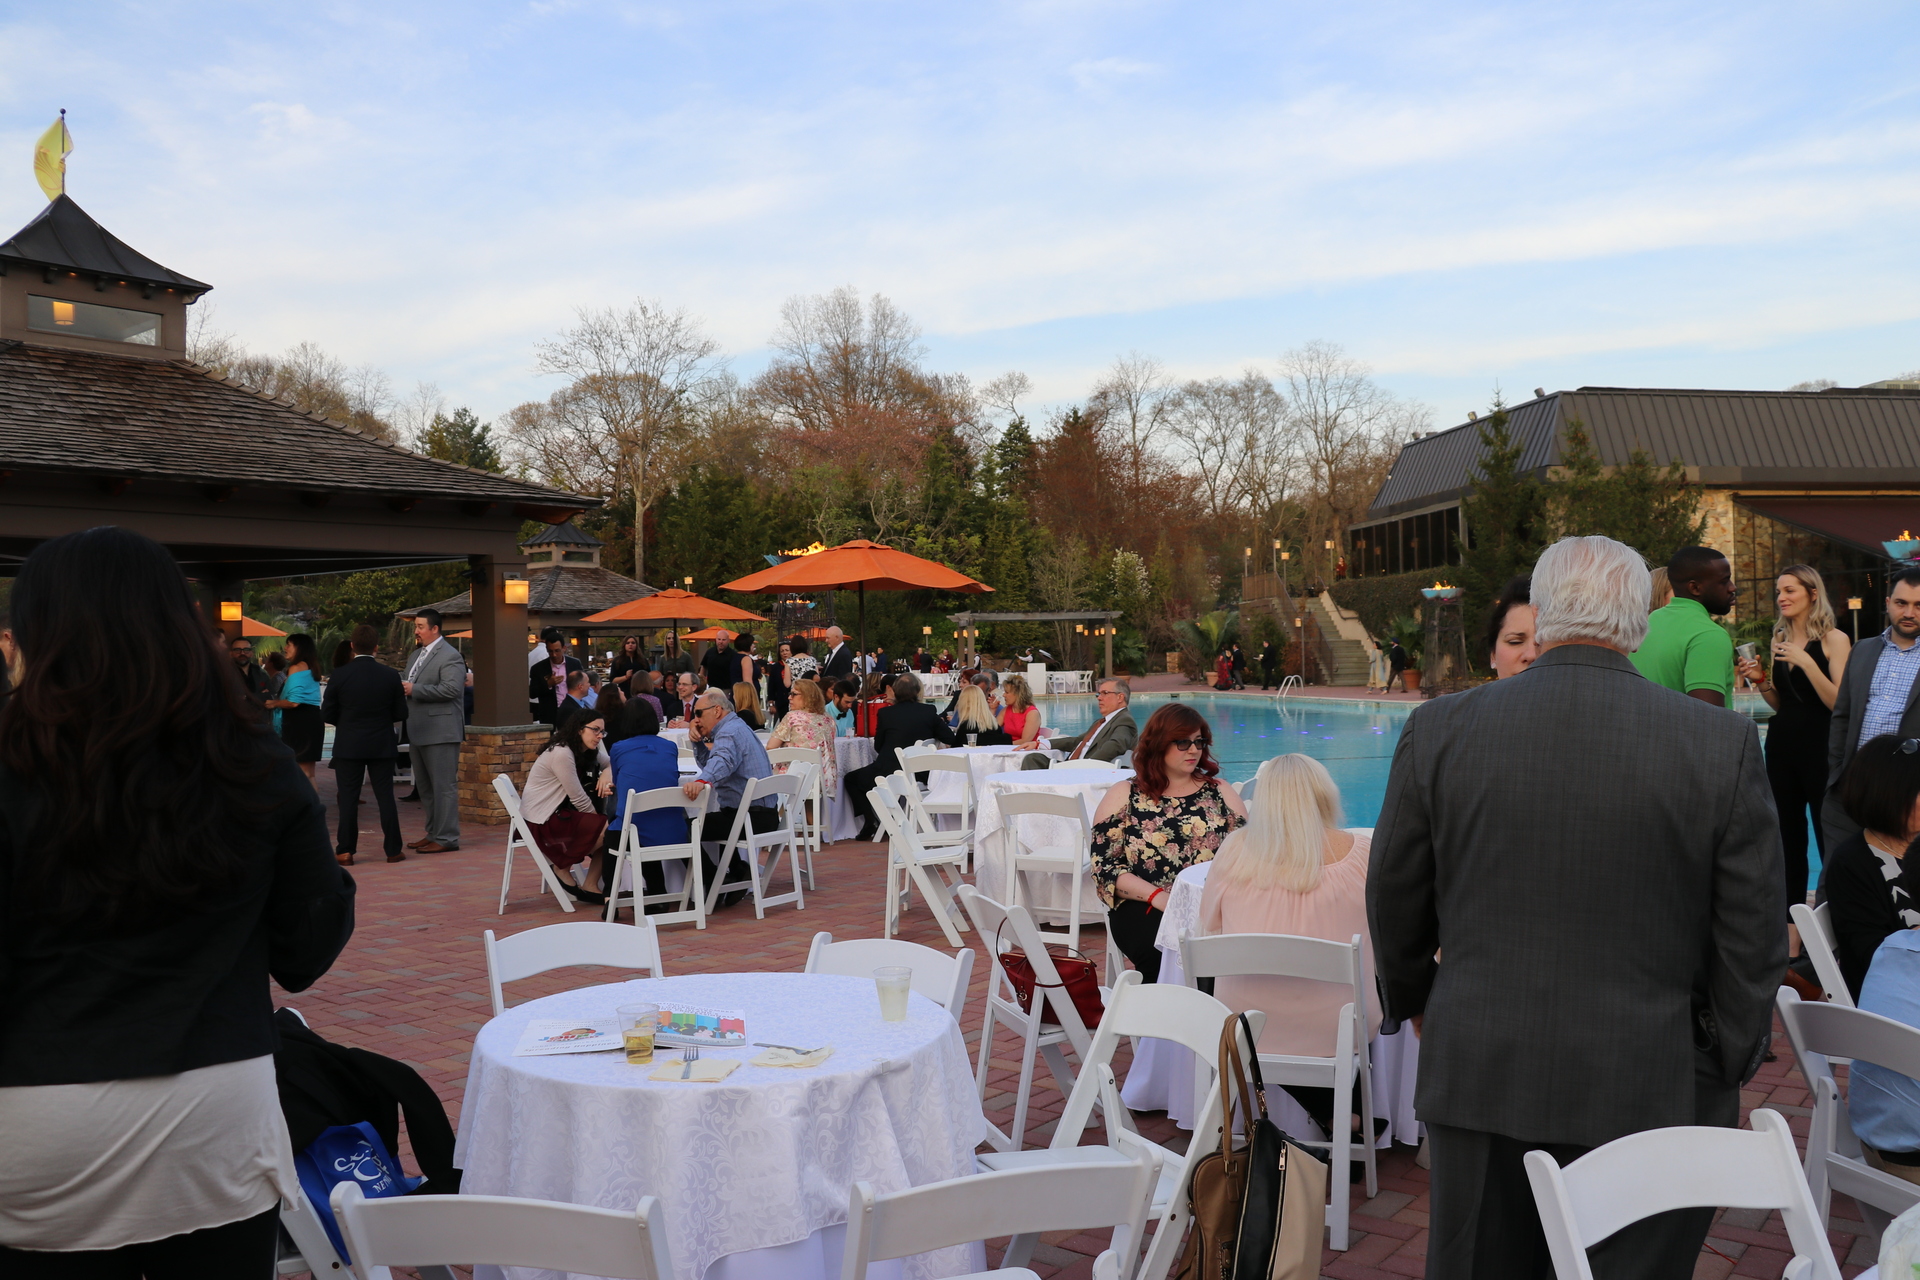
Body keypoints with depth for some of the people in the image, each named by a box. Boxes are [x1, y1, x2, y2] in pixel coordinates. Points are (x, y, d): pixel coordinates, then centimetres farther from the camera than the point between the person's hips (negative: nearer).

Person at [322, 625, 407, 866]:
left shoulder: (340, 674, -10)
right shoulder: (390, 675, -6)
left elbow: (327, 714, -5)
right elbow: (400, 713, -1)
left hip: (348, 746, -1)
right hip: (382, 745, 1)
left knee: (348, 798, 6)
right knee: (385, 796, 8)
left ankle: (345, 851, 7)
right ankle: (393, 849, 10)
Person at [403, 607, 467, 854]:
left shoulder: (449, 656, -11)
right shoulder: (416, 655, 18)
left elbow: (452, 688, -22)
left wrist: (415, 689, -19)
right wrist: (404, 688, 0)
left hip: (441, 731, -10)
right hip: (418, 732, 10)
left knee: (444, 786, -5)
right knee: (424, 787, 15)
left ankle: (446, 838, 0)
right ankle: (433, 834, 25)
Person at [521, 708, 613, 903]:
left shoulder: (589, 751, 7)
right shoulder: (561, 753, -21)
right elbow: (578, 799, -19)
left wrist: (607, 774, -12)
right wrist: (599, 819, -5)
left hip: (559, 812, 9)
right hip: (543, 821, -9)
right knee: (609, 830, -17)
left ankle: (590, 886, 3)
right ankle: (563, 867, -1)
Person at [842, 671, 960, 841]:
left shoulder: (885, 713, -8)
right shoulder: (929, 712, -2)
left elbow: (878, 747, 4)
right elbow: (951, 740, 3)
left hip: (888, 774, -4)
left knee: (851, 779, 20)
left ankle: (871, 822, 7)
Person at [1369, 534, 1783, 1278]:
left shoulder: (1440, 730, -6)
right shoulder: (1724, 744, -9)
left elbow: (1394, 899, 4)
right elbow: (1753, 936, -3)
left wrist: (1413, 1000, 21)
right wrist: (1727, 1075, 9)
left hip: (1480, 1077, 1)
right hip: (1650, 1093, -1)